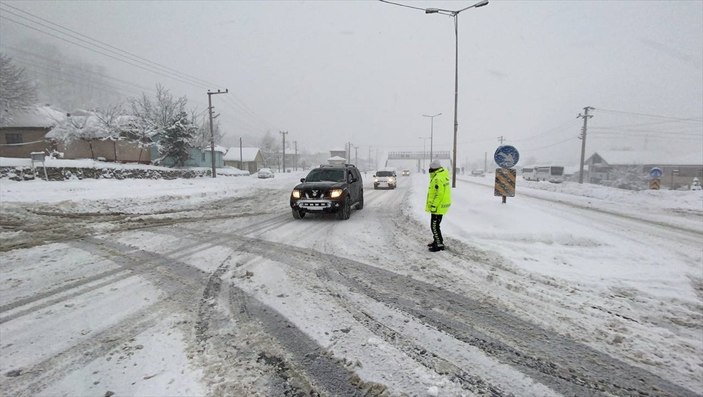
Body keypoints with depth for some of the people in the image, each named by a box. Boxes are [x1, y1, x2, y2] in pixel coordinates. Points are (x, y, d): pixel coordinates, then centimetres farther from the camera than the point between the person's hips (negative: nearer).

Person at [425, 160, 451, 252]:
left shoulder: (438, 178, -20)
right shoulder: (443, 176, 13)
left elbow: (439, 194, -25)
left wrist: (434, 206, -23)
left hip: (438, 206, -11)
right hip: (441, 206, 11)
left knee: (434, 226, -5)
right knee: (435, 225, 21)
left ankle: (439, 245, 0)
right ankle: (437, 241, 32)